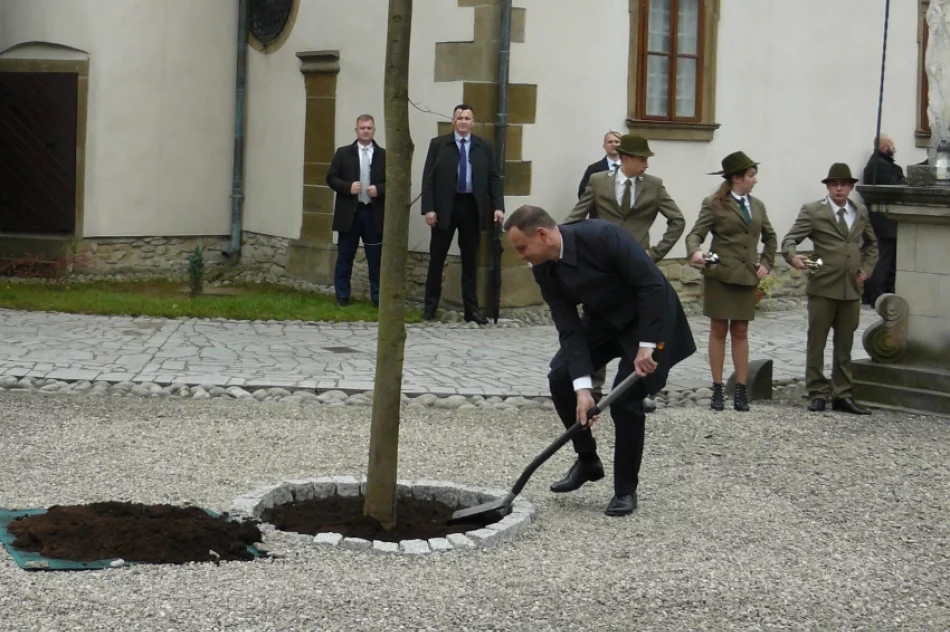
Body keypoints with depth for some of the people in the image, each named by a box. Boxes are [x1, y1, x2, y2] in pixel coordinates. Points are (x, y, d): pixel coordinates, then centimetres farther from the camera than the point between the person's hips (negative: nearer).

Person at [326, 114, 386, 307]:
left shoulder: (384, 155, 4)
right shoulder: (343, 153, 5)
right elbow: (331, 178, 2)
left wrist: (379, 190, -14)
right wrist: (348, 187, -13)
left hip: (374, 214, 0)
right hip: (349, 213, 0)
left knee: (376, 258, 2)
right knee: (344, 257, 6)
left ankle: (377, 298, 7)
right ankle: (342, 297, 13)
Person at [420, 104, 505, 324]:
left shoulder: (484, 147, 7)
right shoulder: (438, 144, 2)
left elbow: (494, 178, 6)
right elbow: (428, 179, -1)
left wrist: (498, 206, -5)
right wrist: (428, 208, -10)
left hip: (472, 207, 1)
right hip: (445, 207, -1)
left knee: (470, 260, 7)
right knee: (437, 258, 5)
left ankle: (471, 309, 11)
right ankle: (430, 305, 15)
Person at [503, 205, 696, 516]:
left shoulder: (602, 236, -33)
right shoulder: (543, 270, -13)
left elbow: (652, 285, -30)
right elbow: (569, 328, -14)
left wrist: (646, 346, -29)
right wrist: (582, 387, -23)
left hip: (650, 318, -6)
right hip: (603, 319, 7)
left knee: (625, 399, -15)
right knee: (560, 377, -6)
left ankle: (626, 489, 3)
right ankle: (587, 460, 13)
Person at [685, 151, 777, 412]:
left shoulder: (757, 206, 12)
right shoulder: (714, 204, -4)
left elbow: (770, 238, 24)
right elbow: (695, 234, -11)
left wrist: (766, 263, 10)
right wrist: (695, 252, -33)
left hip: (747, 277, 4)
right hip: (721, 275, -4)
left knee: (740, 332, 6)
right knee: (719, 331, 2)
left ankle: (741, 390, 7)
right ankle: (717, 389, 6)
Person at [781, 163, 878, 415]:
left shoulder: (861, 213, 12)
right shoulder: (812, 211, -2)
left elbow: (871, 245, 25)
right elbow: (790, 239, -8)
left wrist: (866, 269, 10)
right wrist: (793, 256, -29)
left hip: (851, 289, 4)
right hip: (823, 288, -4)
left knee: (844, 345, 9)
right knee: (816, 343, 1)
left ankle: (842, 396, 16)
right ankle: (817, 393, 9)